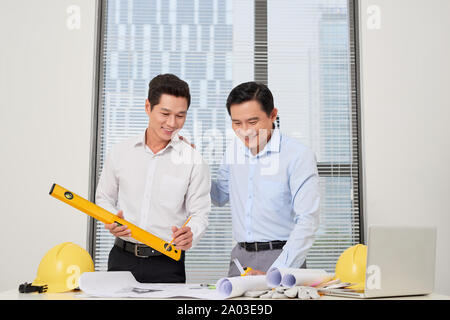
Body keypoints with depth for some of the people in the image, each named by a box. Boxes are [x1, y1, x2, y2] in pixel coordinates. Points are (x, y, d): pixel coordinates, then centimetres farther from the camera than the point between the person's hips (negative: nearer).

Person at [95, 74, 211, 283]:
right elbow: (104, 198, 14)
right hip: (122, 258, 2)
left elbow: (199, 214, -2)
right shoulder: (120, 152, 5)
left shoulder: (194, 162, -2)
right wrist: (111, 221, -7)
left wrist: (190, 235, -23)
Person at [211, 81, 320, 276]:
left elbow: (307, 221, -16)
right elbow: (220, 196, 23)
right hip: (240, 256, 5)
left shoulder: (299, 155, -11)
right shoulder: (233, 150, 7)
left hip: (281, 256, -5)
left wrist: (274, 273, -24)